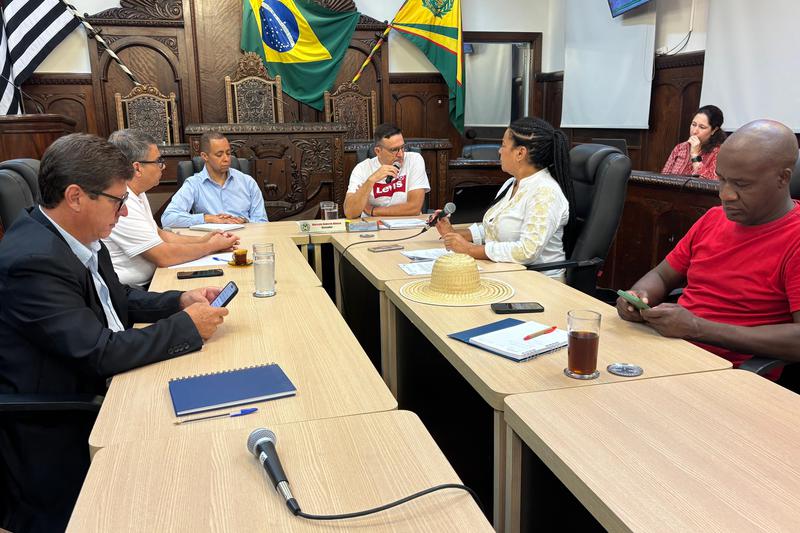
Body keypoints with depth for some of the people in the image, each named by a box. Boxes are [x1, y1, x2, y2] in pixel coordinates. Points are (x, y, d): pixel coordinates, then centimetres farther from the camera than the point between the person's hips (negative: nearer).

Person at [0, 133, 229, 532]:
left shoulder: (78, 237, 0)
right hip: (58, 433, -8)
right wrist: (187, 326, -19)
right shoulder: (34, 261, -28)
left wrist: (181, 300, -2)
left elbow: (118, 298, 13)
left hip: (94, 387, 8)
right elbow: (101, 353, -28)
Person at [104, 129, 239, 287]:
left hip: (145, 283, 9)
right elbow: (163, 256, -21)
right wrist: (211, 246, -8)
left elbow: (159, 234, 17)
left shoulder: (136, 194, 9)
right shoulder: (121, 204, -22)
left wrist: (201, 240, 3)